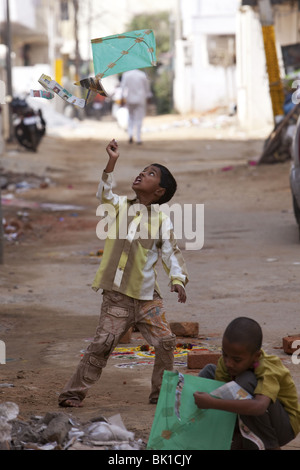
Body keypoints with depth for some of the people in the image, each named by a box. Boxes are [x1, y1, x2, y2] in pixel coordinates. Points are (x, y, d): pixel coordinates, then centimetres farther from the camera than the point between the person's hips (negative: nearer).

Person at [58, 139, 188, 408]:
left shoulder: (162, 220, 4)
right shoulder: (120, 207, 5)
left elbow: (171, 251, 1)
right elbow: (104, 194, -14)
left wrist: (178, 279, -15)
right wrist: (112, 163, -26)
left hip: (148, 297, 2)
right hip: (118, 296, -2)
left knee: (166, 342, -4)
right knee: (102, 344, -8)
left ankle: (162, 393, 14)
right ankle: (74, 392, 1)